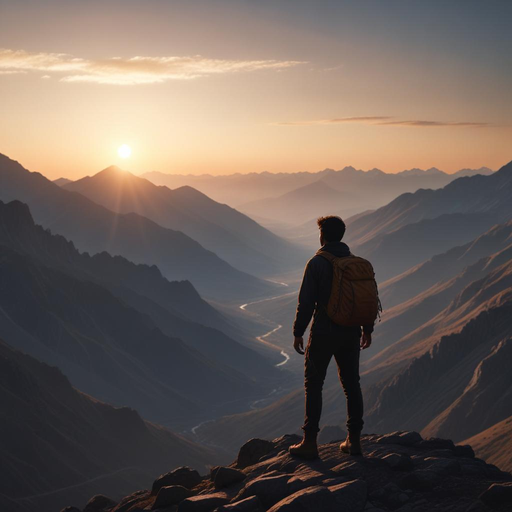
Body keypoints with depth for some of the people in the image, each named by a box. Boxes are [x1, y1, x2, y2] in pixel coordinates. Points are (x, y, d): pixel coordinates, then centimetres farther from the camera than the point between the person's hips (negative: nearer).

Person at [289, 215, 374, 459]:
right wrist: (367, 329, 21)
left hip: (323, 334, -5)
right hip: (351, 333, 5)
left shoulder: (317, 263, -11)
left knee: (313, 385, 3)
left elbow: (306, 302, -14)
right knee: (352, 385, 12)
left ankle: (309, 443, 3)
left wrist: (298, 332, -5)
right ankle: (354, 439, 16)